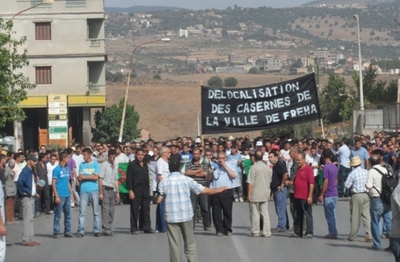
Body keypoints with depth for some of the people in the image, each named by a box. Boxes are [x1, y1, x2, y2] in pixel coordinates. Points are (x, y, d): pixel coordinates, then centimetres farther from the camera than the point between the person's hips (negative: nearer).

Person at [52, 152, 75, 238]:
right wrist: (56, 196, -16)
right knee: (58, 215, -1)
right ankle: (56, 232, 5)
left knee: (68, 214, 10)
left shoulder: (67, 169, 12)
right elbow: (53, 183, -10)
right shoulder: (57, 169, -9)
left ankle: (67, 231, 17)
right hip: (60, 195, -7)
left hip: (67, 195, 7)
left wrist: (71, 193, 16)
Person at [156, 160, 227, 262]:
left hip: (171, 217, 0)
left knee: (174, 244, 5)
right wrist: (218, 190, 17)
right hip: (186, 215, 0)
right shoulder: (187, 180, -1)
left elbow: (159, 200, -2)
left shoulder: (163, 182, -1)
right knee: (190, 243, 10)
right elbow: (204, 191, 2)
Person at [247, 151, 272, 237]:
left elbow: (251, 183, -14)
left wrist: (249, 194, -10)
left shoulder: (254, 167, -12)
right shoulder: (268, 168, 6)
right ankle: (266, 232, 5)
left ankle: (255, 232, 7)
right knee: (265, 213, 8)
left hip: (255, 194, -5)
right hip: (265, 194, 5)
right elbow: (270, 181, 14)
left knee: (255, 213, 3)